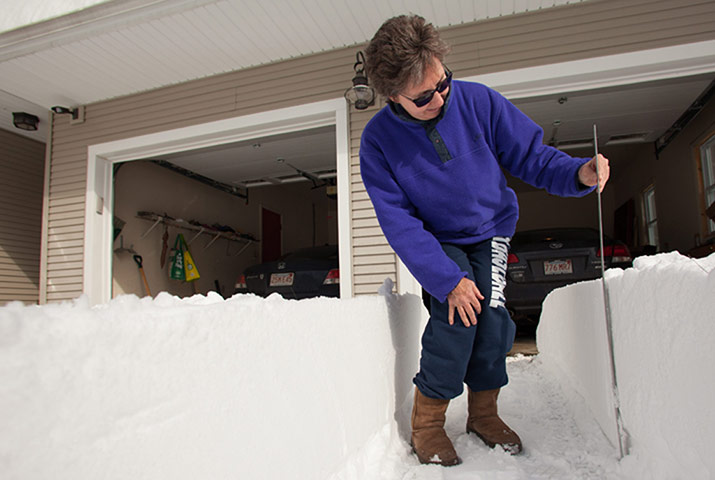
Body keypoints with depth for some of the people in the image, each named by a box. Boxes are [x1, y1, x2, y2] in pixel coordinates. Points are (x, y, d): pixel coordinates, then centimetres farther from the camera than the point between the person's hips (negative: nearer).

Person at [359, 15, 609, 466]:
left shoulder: (477, 100, -17)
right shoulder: (378, 140, -20)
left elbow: (529, 153, -8)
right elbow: (400, 222, -22)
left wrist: (578, 173, -29)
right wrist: (448, 279, -28)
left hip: (490, 230, 2)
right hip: (436, 242, -2)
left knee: (490, 311, -15)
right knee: (456, 311, -23)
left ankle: (483, 411, 10)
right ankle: (427, 420, -3)